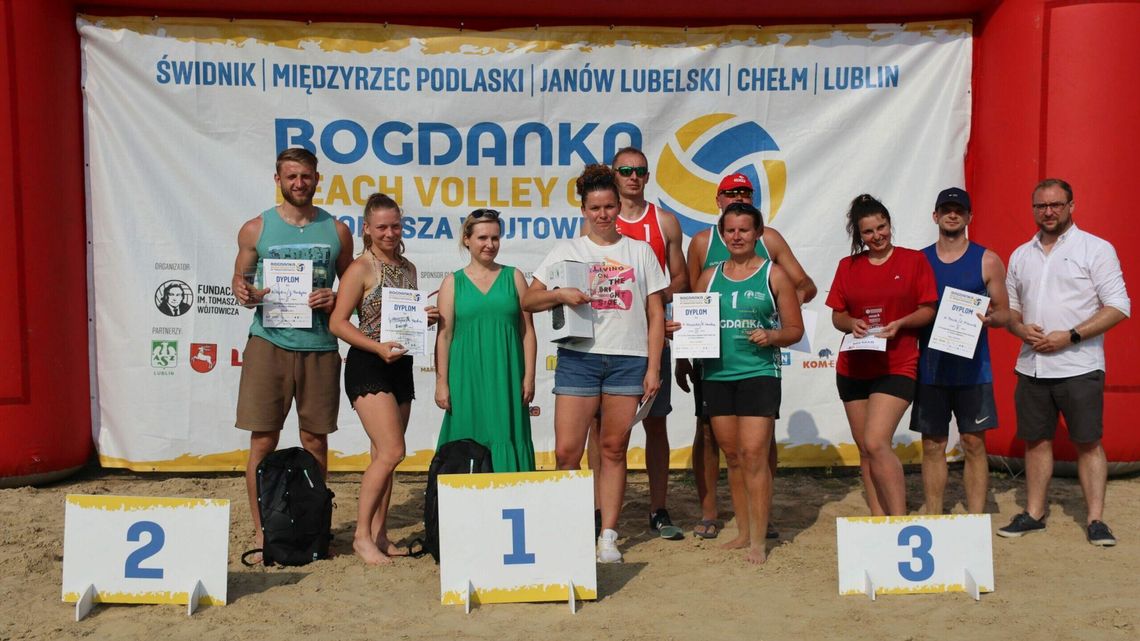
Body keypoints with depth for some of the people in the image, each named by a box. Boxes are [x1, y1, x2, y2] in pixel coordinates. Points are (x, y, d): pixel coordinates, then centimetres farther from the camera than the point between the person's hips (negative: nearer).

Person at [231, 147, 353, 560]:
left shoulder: (336, 230, 9)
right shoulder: (256, 228, 6)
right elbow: (239, 278, 12)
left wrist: (336, 299, -6)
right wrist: (243, 292, -10)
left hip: (319, 344, 1)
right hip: (269, 343, -1)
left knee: (315, 439, 7)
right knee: (263, 439, 0)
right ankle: (261, 531, 10)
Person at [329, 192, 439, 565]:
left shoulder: (407, 268, 14)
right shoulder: (361, 268, -6)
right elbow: (338, 322, -11)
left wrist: (425, 318, 2)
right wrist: (378, 347, -22)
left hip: (400, 366, 7)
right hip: (368, 367, -7)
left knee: (383, 455, 10)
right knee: (392, 451, -15)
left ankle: (379, 535, 16)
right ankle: (361, 535, -5)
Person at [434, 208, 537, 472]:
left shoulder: (514, 277, 8)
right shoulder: (453, 282, 6)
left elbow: (527, 330, 6)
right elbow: (444, 335, 3)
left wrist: (529, 376, 0)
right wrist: (442, 382, -2)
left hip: (506, 377, 1)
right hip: (467, 378, 0)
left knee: (507, 438, 0)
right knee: (468, 441, 1)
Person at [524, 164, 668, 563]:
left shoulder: (639, 251, 11)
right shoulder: (567, 251, 10)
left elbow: (656, 314, 8)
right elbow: (528, 301, 8)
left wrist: (653, 367, 1)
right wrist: (559, 295, -13)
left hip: (628, 359, 0)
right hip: (578, 357, 0)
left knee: (614, 449, 5)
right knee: (566, 452, -4)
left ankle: (608, 537, 12)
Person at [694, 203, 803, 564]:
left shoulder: (774, 275, 3)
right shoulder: (709, 277, 12)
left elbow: (795, 329, 3)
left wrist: (771, 336, -16)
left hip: (759, 373, -4)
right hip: (716, 375, 4)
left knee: (754, 456, -9)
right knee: (733, 457, 9)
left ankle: (759, 540, -1)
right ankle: (743, 531, 21)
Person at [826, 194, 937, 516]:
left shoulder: (914, 260, 1)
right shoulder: (847, 266, 9)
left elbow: (928, 311, 0)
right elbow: (837, 316, 11)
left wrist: (899, 324, -17)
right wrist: (852, 323, -10)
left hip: (897, 366, -5)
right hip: (853, 367, 5)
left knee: (876, 443, -19)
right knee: (865, 450, 9)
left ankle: (900, 520, -10)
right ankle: (878, 520, 19)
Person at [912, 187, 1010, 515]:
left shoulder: (987, 261, 3)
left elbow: (1005, 313, 4)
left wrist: (989, 317, -17)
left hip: (972, 367, -1)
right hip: (930, 367, 2)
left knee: (974, 444, 1)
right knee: (932, 446, 6)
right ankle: (933, 520, 15)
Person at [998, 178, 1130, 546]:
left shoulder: (1095, 249, -2)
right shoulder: (1021, 255, 13)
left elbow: (1119, 307, -7)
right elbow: (1008, 307, 19)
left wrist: (1070, 336, -16)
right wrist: (1021, 329, -4)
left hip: (1078, 366, -5)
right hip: (1031, 365, 5)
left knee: (1088, 443, 0)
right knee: (1035, 440, 10)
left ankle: (1095, 519, 9)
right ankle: (1034, 513, 20)